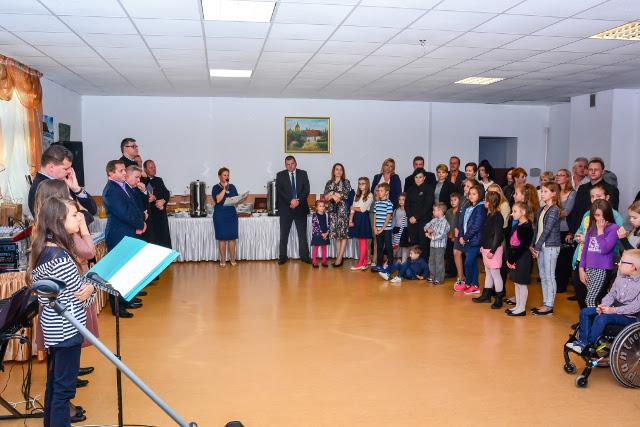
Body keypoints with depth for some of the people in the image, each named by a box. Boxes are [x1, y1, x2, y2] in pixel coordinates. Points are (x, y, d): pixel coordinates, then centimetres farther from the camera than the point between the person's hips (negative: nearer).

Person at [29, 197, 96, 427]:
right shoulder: (59, 257, -24)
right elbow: (80, 292, -18)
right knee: (65, 386, 2)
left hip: (54, 327, 9)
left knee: (54, 381, 21)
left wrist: (85, 286, -3)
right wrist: (91, 288, 0)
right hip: (67, 328, -9)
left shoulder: (42, 249, 4)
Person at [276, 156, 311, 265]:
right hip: (285, 208, -1)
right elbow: (279, 191, -6)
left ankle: (304, 256, 11)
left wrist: (298, 200, -15)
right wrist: (290, 201, -17)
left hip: (300, 207, 1)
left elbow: (306, 190, -1)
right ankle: (283, 256, 11)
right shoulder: (280, 175, 4)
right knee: (284, 234, 3)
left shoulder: (303, 174, 7)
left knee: (302, 234, 5)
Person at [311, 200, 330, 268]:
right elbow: (314, 227, -12)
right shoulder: (314, 216, -8)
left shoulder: (325, 215, 6)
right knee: (315, 247, 0)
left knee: (324, 247, 10)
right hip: (317, 235, -4)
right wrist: (321, 234, -15)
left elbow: (328, 225, 6)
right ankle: (314, 262, 4)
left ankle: (324, 261, 18)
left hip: (325, 235, 4)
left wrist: (326, 233, -9)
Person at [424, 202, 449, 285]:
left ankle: (439, 279, 8)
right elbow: (426, 226, 14)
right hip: (432, 244, 8)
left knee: (439, 262, -1)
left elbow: (441, 235, -21)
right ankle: (432, 276, 29)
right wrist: (428, 229, -8)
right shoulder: (434, 220, 6)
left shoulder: (444, 222, -17)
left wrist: (431, 236, -14)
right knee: (431, 261, 17)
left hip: (440, 245, -8)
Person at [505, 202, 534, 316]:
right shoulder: (516, 226, 13)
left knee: (521, 283, -2)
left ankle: (522, 308, 5)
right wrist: (509, 259, 6)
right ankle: (518, 305, 23)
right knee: (516, 283, 14)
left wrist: (513, 260, -16)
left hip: (523, 258, -9)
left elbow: (523, 246, -19)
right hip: (514, 258, 9)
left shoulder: (526, 227, -14)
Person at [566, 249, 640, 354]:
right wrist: (604, 305, -9)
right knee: (585, 312, -3)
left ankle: (589, 344, -15)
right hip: (613, 308, 8)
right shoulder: (621, 277, 8)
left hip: (630, 315, -8)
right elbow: (612, 294, 11)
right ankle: (582, 341, -5)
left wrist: (614, 310, -25)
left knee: (602, 318, -31)